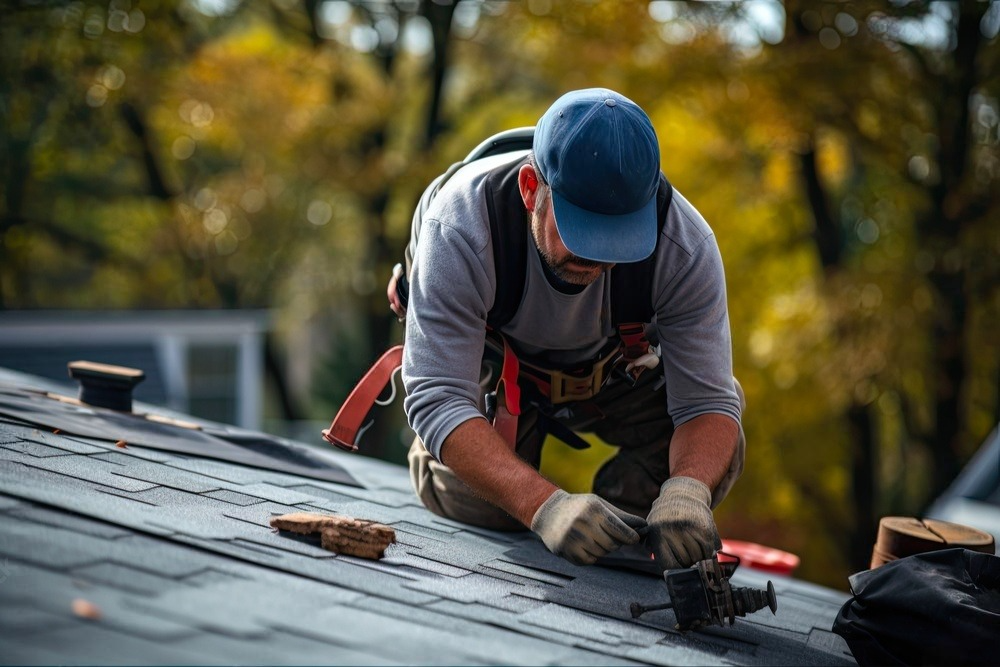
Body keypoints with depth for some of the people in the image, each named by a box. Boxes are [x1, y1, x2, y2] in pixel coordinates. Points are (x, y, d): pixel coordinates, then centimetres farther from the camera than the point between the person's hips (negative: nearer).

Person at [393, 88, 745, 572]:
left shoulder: (686, 245, -33)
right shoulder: (460, 226, -39)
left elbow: (707, 402, -28)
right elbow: (438, 398, -42)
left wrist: (687, 493, -52)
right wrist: (546, 506, -56)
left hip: (621, 369, 1)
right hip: (496, 363, 0)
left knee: (714, 455, -22)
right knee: (466, 497, -20)